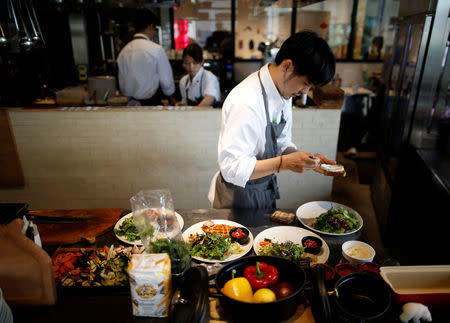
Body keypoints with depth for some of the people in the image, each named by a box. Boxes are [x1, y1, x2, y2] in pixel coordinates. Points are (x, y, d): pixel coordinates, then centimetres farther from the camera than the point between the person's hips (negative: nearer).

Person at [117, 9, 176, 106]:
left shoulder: (123, 51, 2)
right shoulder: (157, 49, -13)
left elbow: (122, 83, 9)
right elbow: (166, 80, -7)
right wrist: (171, 98, 10)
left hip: (131, 102, 6)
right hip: (151, 102, -6)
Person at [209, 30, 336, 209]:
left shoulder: (284, 94, -3)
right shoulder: (245, 103, -30)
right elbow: (232, 168, -30)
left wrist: (307, 159, -9)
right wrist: (284, 163, -32)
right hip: (240, 198, -8)